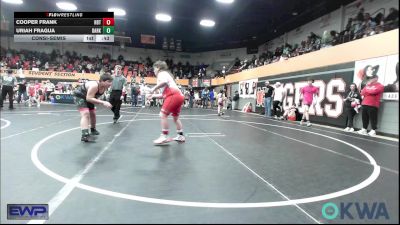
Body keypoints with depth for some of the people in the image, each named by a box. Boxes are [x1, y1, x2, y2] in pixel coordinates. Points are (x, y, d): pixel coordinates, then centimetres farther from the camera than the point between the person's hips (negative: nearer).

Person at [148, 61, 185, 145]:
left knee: (163, 114, -6)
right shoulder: (166, 74, 31)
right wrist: (153, 95, 25)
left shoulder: (162, 73, 5)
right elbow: (164, 94, 27)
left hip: (173, 95, -10)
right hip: (180, 96, 10)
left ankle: (164, 137, -6)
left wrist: (154, 88, -12)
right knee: (175, 117, 18)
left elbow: (164, 82, -22)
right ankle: (180, 136, 23)